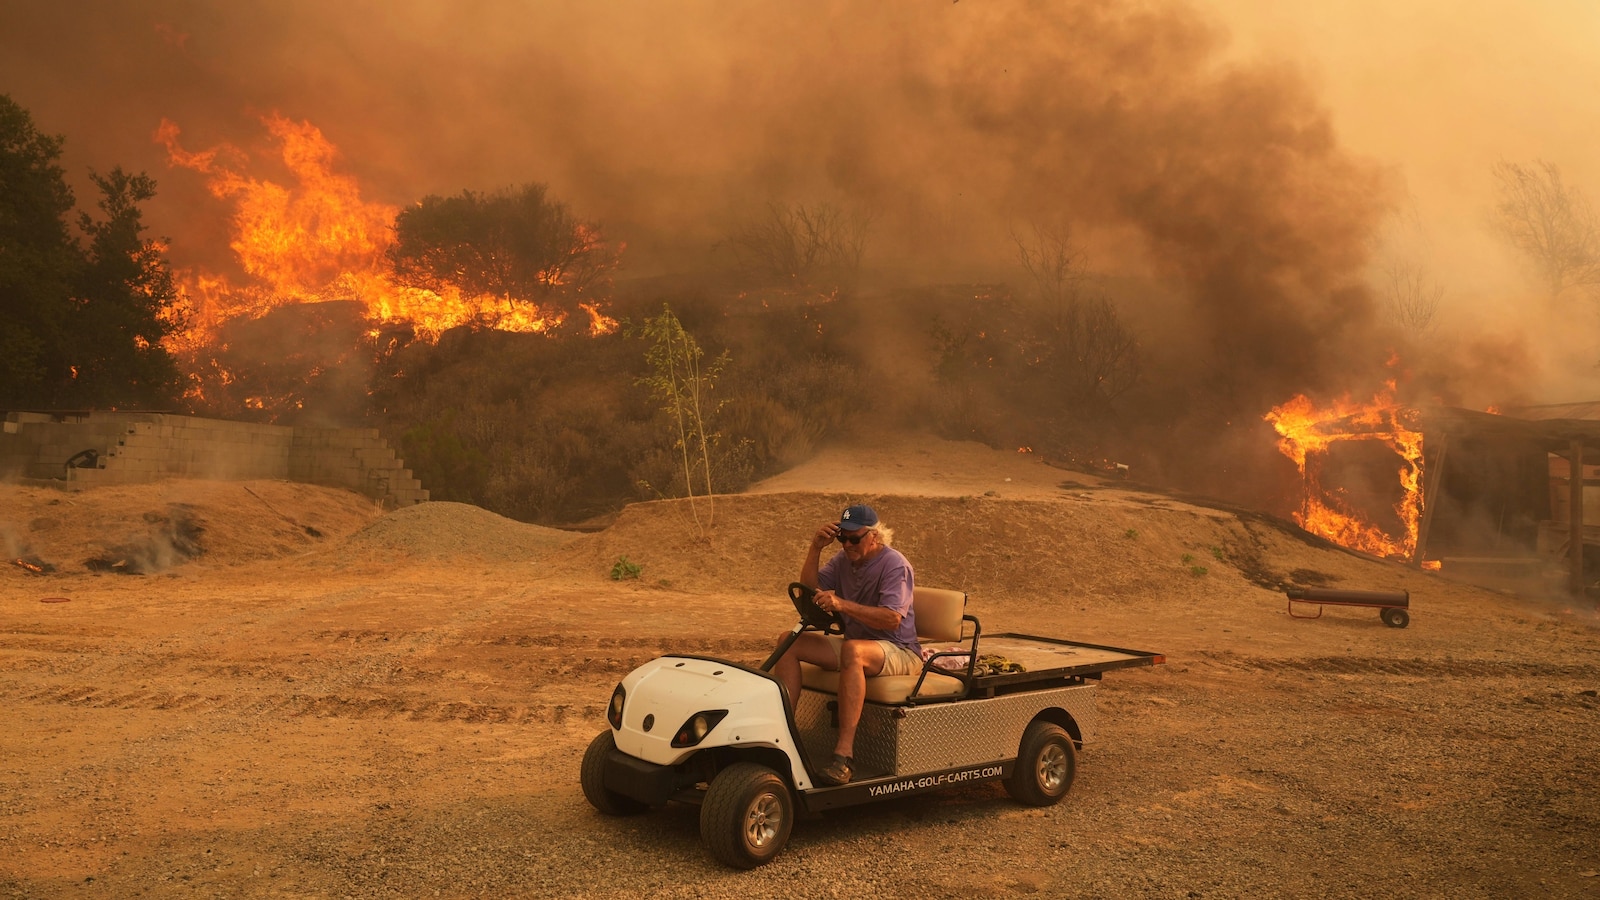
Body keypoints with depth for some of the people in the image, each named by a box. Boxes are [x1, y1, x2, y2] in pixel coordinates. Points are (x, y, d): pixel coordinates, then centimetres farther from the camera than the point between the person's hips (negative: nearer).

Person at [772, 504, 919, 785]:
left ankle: (844, 753, -44)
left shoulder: (895, 565, -15)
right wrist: (815, 548, -10)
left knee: (853, 650, -40)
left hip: (898, 651, -8)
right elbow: (809, 588, 3)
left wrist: (842, 605, -37)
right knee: (789, 642, -8)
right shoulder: (844, 559, 8)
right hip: (856, 643, 8)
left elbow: (892, 619, -27)